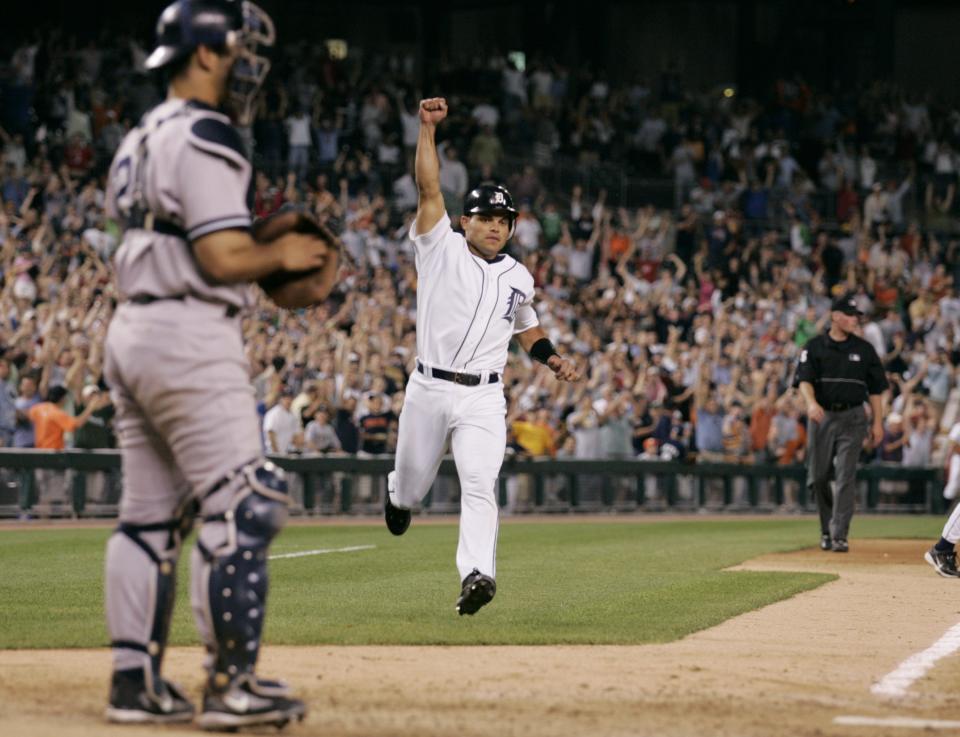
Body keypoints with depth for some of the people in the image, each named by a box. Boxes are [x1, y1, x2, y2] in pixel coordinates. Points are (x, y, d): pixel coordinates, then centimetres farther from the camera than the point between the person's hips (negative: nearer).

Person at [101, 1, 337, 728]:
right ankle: (233, 684, -10)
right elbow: (224, 257, -19)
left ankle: (135, 681, 12)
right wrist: (283, 254, 0)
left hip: (130, 332, 10)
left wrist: (282, 286, 14)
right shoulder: (203, 140, -12)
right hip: (189, 340, -10)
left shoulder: (141, 141, 19)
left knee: (151, 516, 11)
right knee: (241, 505, -8)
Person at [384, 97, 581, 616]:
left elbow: (527, 326, 30)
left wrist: (553, 360, 13)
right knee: (413, 484, 13)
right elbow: (428, 189, -9)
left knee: (479, 484, -18)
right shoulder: (442, 249, 1)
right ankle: (396, 497, 50)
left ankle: (476, 574, -30)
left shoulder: (519, 277, 13)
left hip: (483, 399, 1)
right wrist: (428, 128, -17)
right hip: (428, 389, -1)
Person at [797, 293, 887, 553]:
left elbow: (875, 388, 10)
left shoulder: (864, 349, 7)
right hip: (822, 416, 1)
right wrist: (811, 402, -28)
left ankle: (839, 535, -14)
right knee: (817, 477, 5)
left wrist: (877, 422, 3)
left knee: (845, 476, -11)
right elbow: (805, 380, -8)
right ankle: (827, 528, 25)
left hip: (852, 418, -1)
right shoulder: (814, 347, 3)